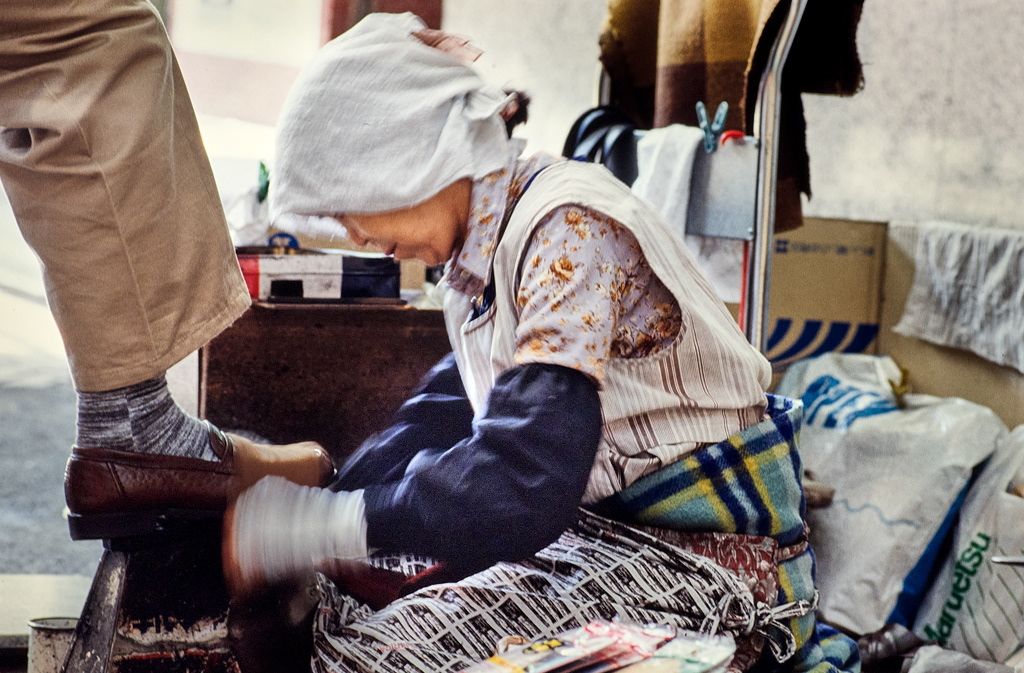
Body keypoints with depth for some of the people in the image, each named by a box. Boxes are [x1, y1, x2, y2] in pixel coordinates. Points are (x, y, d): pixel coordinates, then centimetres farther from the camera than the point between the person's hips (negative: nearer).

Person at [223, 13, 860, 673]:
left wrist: (309, 529, -22)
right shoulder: (485, 240, 7)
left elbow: (521, 484, -29)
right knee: (357, 580, 6)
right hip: (606, 519, 9)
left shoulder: (570, 227, -22)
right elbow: (442, 413, 15)